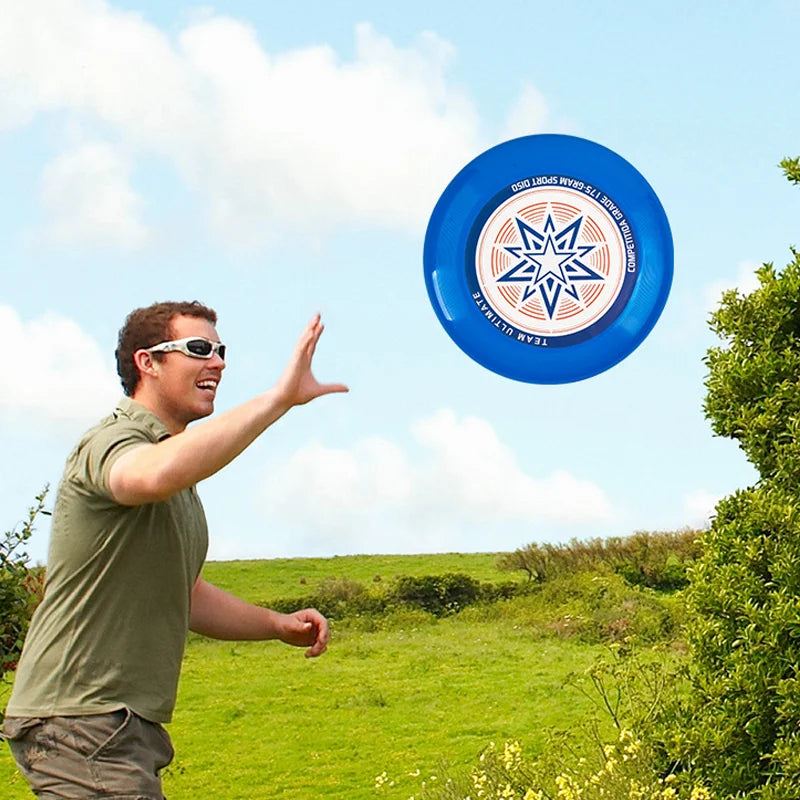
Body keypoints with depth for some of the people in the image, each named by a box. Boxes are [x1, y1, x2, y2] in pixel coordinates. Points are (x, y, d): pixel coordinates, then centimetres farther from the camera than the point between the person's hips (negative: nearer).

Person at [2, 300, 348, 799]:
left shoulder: (174, 456, 20)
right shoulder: (111, 444, -12)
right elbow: (155, 475, -39)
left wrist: (277, 625, 13)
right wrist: (280, 398, -38)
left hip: (128, 723, 10)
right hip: (79, 721, -10)